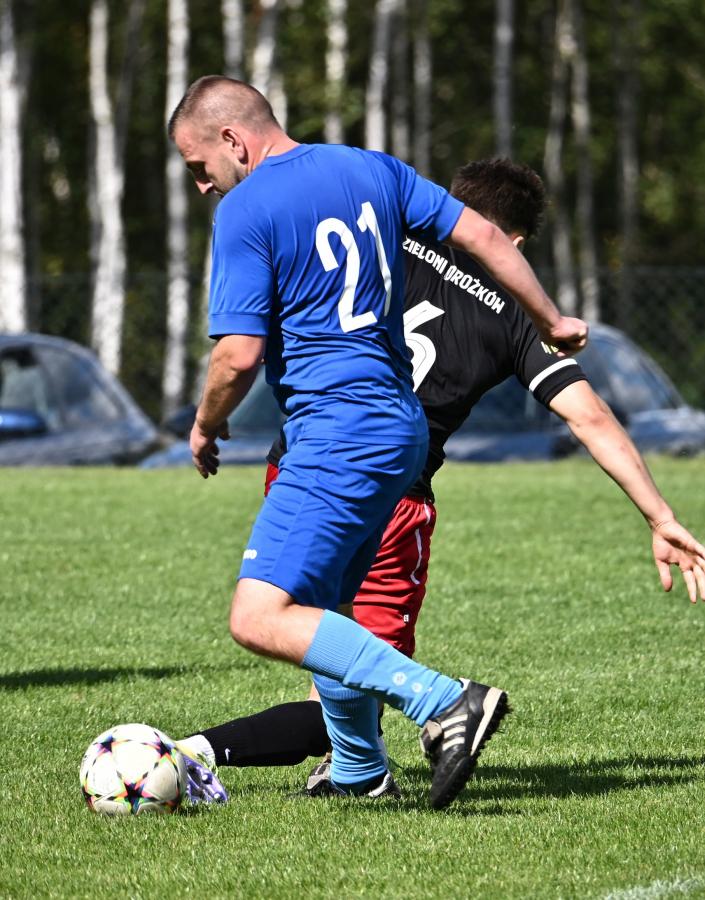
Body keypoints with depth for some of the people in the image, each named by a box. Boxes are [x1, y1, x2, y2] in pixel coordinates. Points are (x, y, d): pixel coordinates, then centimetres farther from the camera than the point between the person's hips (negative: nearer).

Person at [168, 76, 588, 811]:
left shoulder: (245, 211, -9)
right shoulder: (372, 170, 12)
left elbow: (239, 355, -14)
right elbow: (484, 238, 13)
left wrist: (204, 429, 5)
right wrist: (549, 323, 25)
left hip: (336, 435, -9)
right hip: (400, 426, 9)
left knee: (260, 619, -17)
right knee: (317, 610, 22)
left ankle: (446, 703, -26)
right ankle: (358, 770, 29)